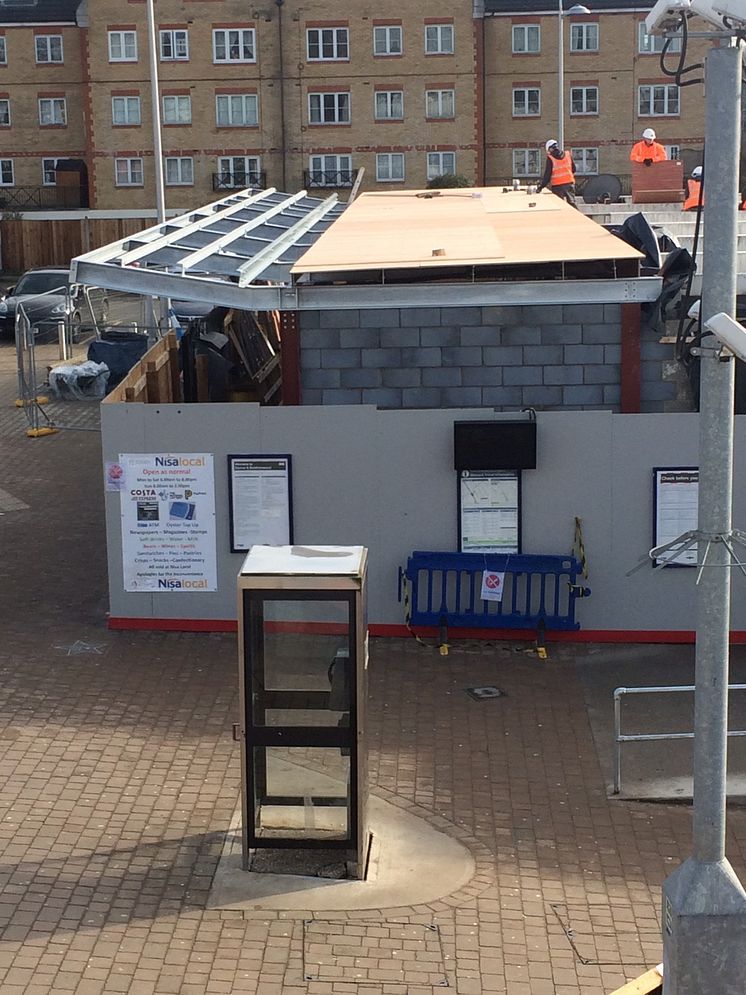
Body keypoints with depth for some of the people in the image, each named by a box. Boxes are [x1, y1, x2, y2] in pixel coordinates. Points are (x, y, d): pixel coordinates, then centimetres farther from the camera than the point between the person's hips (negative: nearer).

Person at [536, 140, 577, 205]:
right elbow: (573, 169, 12)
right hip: (569, 183, 4)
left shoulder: (550, 159, -8)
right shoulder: (568, 155, 4)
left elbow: (547, 174, -8)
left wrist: (541, 186, -3)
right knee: (571, 203, 9)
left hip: (557, 186, -4)